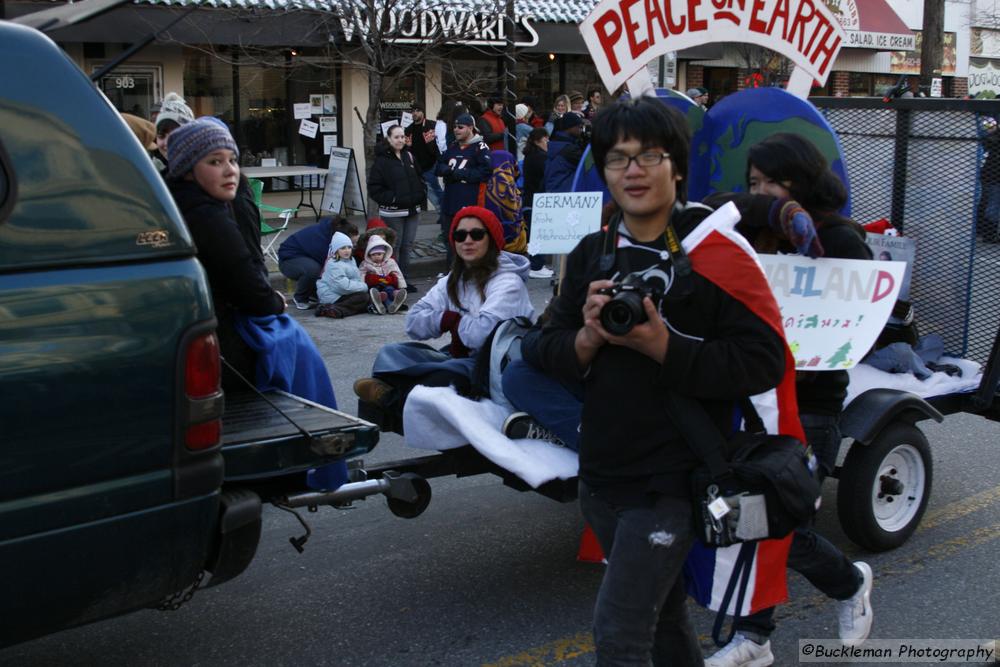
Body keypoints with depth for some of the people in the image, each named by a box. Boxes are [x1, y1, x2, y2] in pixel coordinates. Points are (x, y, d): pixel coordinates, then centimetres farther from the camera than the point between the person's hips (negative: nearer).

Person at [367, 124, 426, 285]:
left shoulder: (409, 156, 10)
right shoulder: (382, 160, -8)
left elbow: (420, 178, 20)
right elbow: (374, 187, -11)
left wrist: (421, 196, 3)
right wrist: (391, 199, -17)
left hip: (413, 210, 6)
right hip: (393, 213, -6)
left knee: (407, 246, 10)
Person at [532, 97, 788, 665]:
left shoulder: (716, 248, -12)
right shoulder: (592, 254, 7)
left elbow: (764, 363, -18)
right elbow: (551, 352, 6)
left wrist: (663, 348, -26)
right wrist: (587, 339, -16)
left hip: (671, 479, -6)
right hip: (602, 474, 6)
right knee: (663, 613, 23)